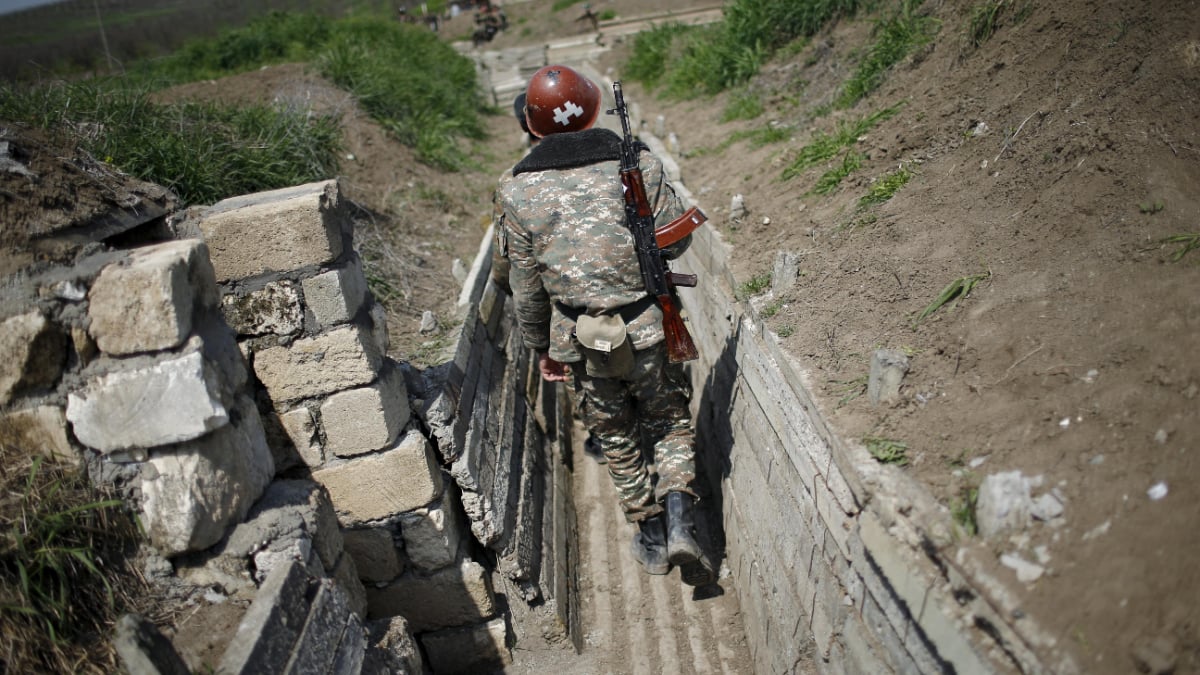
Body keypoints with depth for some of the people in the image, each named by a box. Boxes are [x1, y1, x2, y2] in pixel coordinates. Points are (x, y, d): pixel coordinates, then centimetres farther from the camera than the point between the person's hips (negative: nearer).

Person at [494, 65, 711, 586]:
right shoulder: (638, 165, -9)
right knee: (670, 422, 20)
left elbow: (526, 285, -1)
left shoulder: (518, 190, -7)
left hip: (581, 338, 1)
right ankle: (680, 521, 4)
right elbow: (677, 240, 0)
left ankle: (651, 535, 34)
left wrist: (541, 347, 12)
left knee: (616, 436, 20)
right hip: (649, 326, -1)